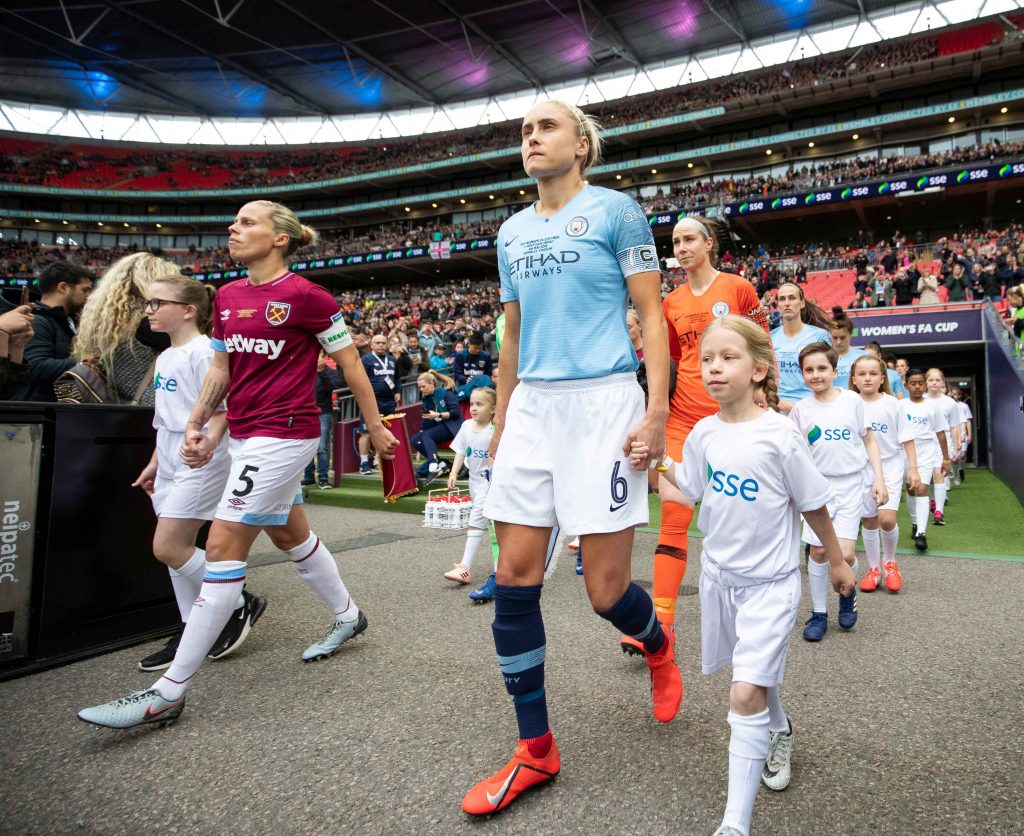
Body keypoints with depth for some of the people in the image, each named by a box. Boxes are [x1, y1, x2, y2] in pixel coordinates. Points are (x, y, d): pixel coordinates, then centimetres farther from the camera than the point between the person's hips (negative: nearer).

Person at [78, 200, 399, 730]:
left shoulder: (306, 296, -10)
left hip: (284, 434, -8)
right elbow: (221, 368, 17)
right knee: (289, 533, 19)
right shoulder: (227, 297, 11)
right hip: (244, 436, 8)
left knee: (222, 547, -8)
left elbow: (350, 362, -5)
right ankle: (347, 616, 40)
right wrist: (195, 423, 6)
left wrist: (376, 427, -2)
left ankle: (169, 692, 1)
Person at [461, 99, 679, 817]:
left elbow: (652, 315, -2)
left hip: (603, 402, -5)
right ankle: (535, 750, 18)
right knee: (514, 581, 1)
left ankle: (659, 645, 35)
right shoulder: (512, 232, 18)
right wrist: (500, 422, 19)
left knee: (605, 589, -3)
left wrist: (657, 412, -12)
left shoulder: (615, 211, 2)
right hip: (532, 407, 6)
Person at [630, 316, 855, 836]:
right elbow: (683, 494, 5)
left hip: (770, 582, -5)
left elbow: (813, 505, -6)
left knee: (746, 693, -12)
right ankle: (779, 732, 54)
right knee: (756, 679, 23)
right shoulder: (703, 433, -3)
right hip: (719, 575, 5)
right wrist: (652, 464, -10)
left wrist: (837, 561, 5)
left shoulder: (779, 434, -17)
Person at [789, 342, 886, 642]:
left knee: (845, 553, -9)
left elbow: (869, 440, 5)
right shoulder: (801, 409, 0)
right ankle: (818, 613, 19)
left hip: (850, 485, -1)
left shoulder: (852, 400, -1)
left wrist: (879, 478, 0)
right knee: (818, 551, 3)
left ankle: (847, 593, 24)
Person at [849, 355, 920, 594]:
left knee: (887, 518, -14)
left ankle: (889, 562, 14)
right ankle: (874, 569, 25)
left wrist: (913, 468, -4)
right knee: (868, 521, 8)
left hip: (891, 466, -2)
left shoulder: (892, 403, -4)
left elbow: (907, 438, 0)